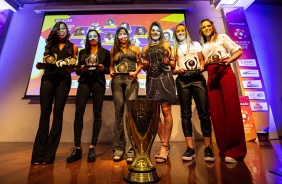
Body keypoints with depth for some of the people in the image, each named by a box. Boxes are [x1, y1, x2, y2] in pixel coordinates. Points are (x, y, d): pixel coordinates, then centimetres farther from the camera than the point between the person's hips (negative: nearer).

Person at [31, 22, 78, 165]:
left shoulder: (72, 47, 14)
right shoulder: (50, 44, 21)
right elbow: (44, 62, 19)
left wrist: (67, 66, -13)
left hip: (63, 80, -2)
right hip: (48, 78, 3)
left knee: (57, 113, -5)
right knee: (45, 112, -2)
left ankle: (49, 154, 2)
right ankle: (38, 153, 4)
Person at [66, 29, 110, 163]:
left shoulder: (105, 52, 13)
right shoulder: (82, 52, 20)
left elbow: (109, 69, 8)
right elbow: (77, 70, 15)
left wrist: (103, 69, -12)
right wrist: (81, 69, -6)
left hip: (98, 83, -2)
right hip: (84, 82, 3)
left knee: (97, 114, -4)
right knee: (78, 113, -8)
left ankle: (92, 148, 4)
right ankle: (77, 148, 2)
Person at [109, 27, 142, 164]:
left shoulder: (134, 49, 19)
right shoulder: (113, 50, 22)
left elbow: (140, 63, 12)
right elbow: (111, 65, 16)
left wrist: (135, 73, -5)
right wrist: (111, 72, -4)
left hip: (131, 81, -1)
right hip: (117, 81, 2)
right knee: (119, 111, -2)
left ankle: (130, 149, -7)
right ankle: (118, 148, 6)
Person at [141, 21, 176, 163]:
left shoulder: (165, 45, 15)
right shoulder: (146, 49, 21)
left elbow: (173, 64, 9)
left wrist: (168, 61, -12)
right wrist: (144, 64, -3)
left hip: (165, 78, -2)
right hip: (151, 80, 3)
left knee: (166, 111, -9)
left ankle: (165, 146, -1)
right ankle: (164, 145, 11)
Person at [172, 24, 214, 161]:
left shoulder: (195, 44, 20)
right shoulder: (174, 49, 17)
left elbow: (202, 60, 12)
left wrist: (202, 66, -9)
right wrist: (178, 70, -11)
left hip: (198, 78, 0)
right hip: (182, 81, 0)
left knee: (204, 112, -8)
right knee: (186, 113, -4)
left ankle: (207, 147, 1)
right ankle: (190, 148, 2)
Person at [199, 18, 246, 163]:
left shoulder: (222, 37, 13)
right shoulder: (203, 46, 23)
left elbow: (239, 51, 5)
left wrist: (227, 61, -13)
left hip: (225, 74, -4)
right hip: (211, 77, 4)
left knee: (231, 109, -9)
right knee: (216, 112, -1)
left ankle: (236, 150, -3)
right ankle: (224, 148, 9)